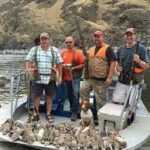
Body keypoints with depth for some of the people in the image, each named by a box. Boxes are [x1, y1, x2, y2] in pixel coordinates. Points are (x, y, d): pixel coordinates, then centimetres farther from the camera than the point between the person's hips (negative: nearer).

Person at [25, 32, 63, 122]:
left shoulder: (55, 50, 5)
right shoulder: (34, 49, 6)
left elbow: (59, 63, 4)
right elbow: (28, 60, 2)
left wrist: (60, 76, -1)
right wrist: (28, 68, -19)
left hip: (50, 78, 0)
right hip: (38, 78, 0)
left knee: (49, 97, 7)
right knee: (37, 96, 4)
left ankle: (48, 114, 21)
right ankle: (36, 114, 20)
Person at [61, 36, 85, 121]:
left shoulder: (78, 53, -6)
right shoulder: (63, 52, 7)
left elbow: (83, 64, -8)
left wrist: (73, 68, -18)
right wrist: (63, 65, -8)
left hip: (75, 77, -5)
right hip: (66, 77, 5)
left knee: (75, 94, -12)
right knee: (69, 94, 16)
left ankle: (74, 112, -2)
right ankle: (73, 107, 38)